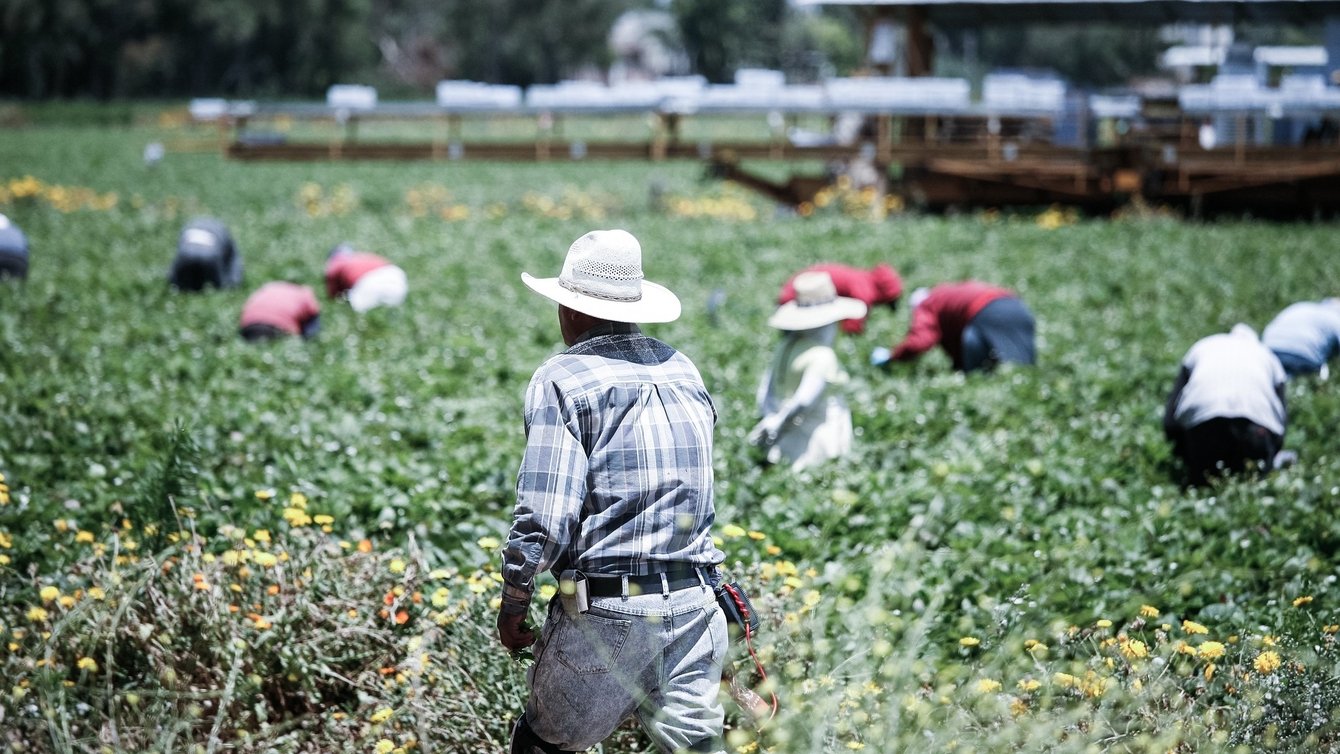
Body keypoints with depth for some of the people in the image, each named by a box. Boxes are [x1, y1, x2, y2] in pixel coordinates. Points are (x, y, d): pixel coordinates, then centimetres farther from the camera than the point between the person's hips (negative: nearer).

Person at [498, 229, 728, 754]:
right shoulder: (684, 372, 12)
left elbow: (544, 518, -13)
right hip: (695, 606, 5)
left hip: (605, 611, -5)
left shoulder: (562, 380, -7)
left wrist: (513, 602, -1)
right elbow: (689, 489, 13)